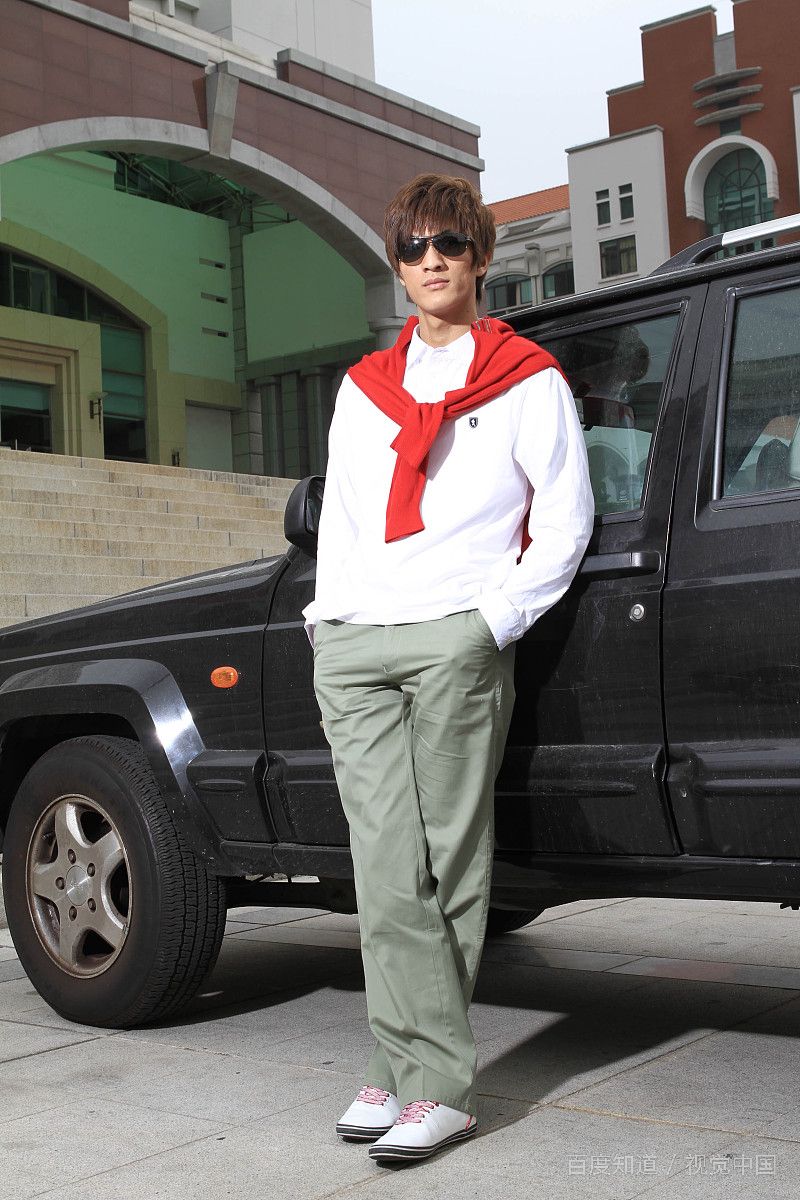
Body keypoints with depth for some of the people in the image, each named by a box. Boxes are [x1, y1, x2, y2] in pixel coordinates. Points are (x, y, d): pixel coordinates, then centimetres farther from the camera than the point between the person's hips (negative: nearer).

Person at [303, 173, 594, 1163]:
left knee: (446, 868, -4)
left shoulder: (527, 380, 10)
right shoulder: (362, 386, 24)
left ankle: (428, 1081, 0)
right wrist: (332, 617, 10)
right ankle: (409, 1068, 2)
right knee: (388, 871, -2)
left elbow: (565, 521, 5)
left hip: (455, 641, -4)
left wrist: (492, 621, -5)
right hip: (352, 642, 4)